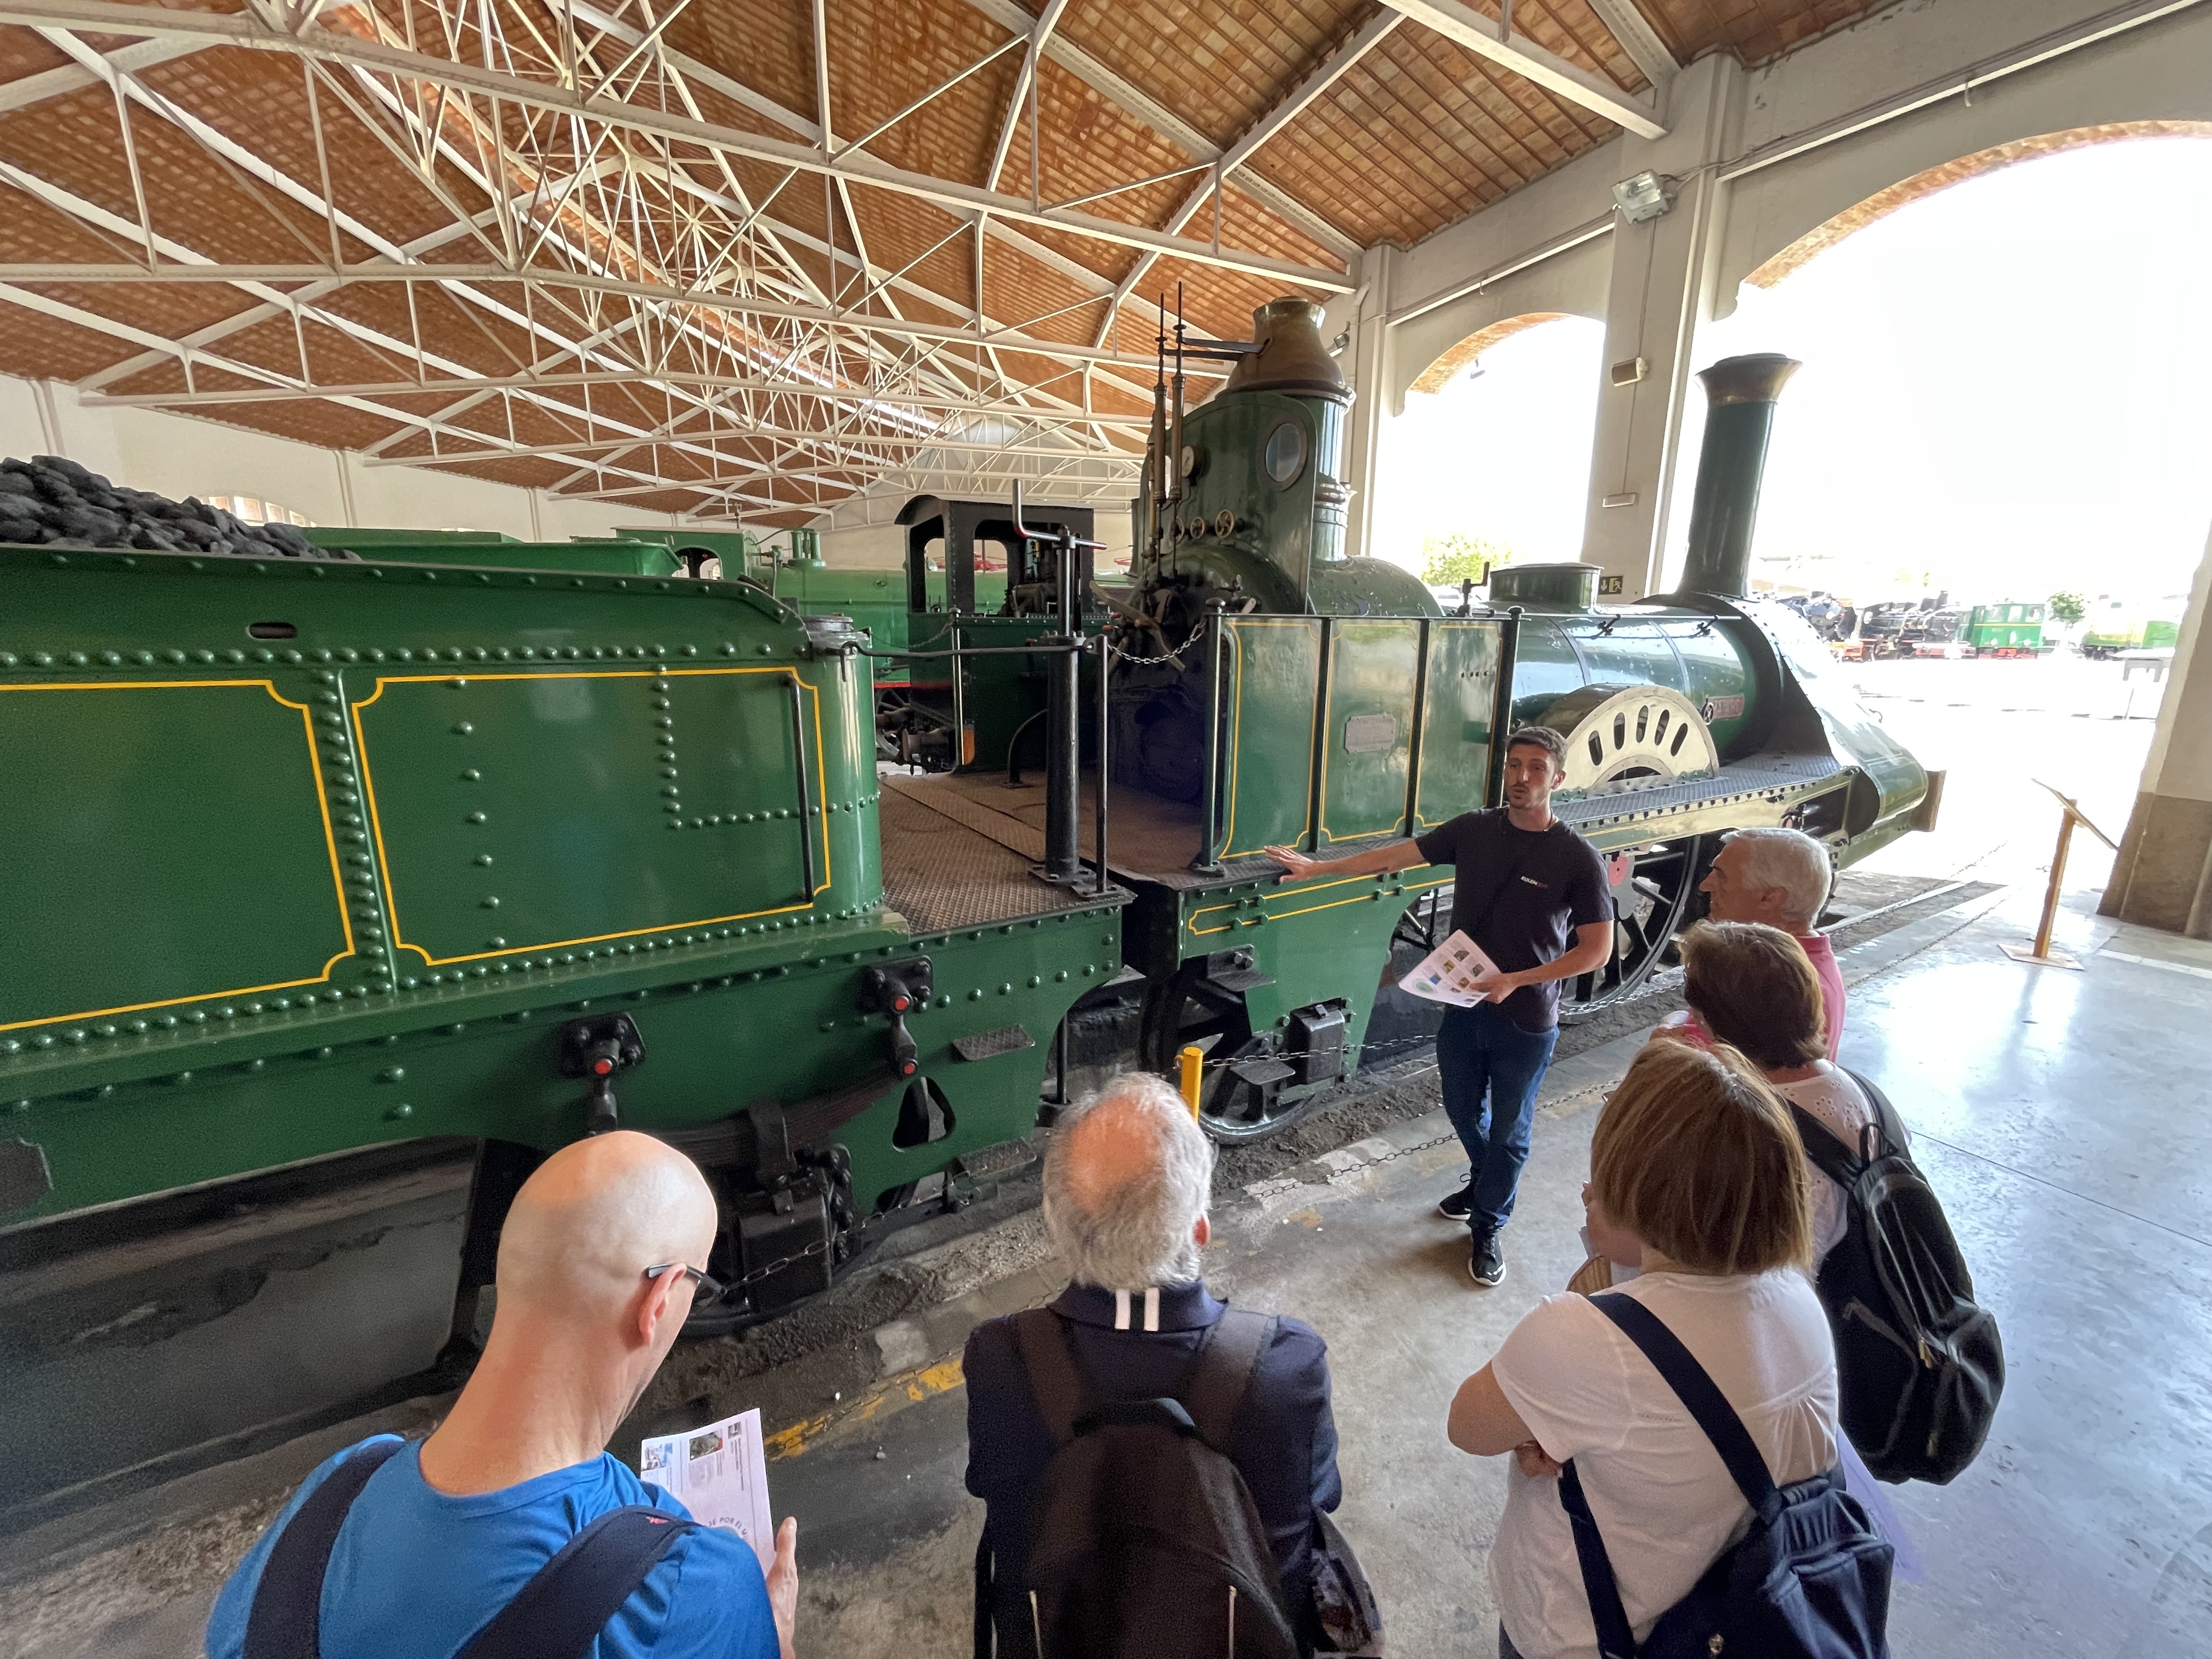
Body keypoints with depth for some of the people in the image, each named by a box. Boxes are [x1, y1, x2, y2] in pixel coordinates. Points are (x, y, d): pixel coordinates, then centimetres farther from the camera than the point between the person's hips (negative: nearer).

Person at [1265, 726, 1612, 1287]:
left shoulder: (1578, 858, -15)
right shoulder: (1474, 830, -5)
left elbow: (1596, 950, -13)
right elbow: (1396, 855, -1)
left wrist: (1514, 981, -22)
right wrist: (1319, 867, -3)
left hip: (1526, 1022, -4)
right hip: (1462, 1007, 4)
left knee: (1509, 1130, 14)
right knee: (1462, 1110, 23)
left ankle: (1487, 1227, 36)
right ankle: (1485, 1181, 52)